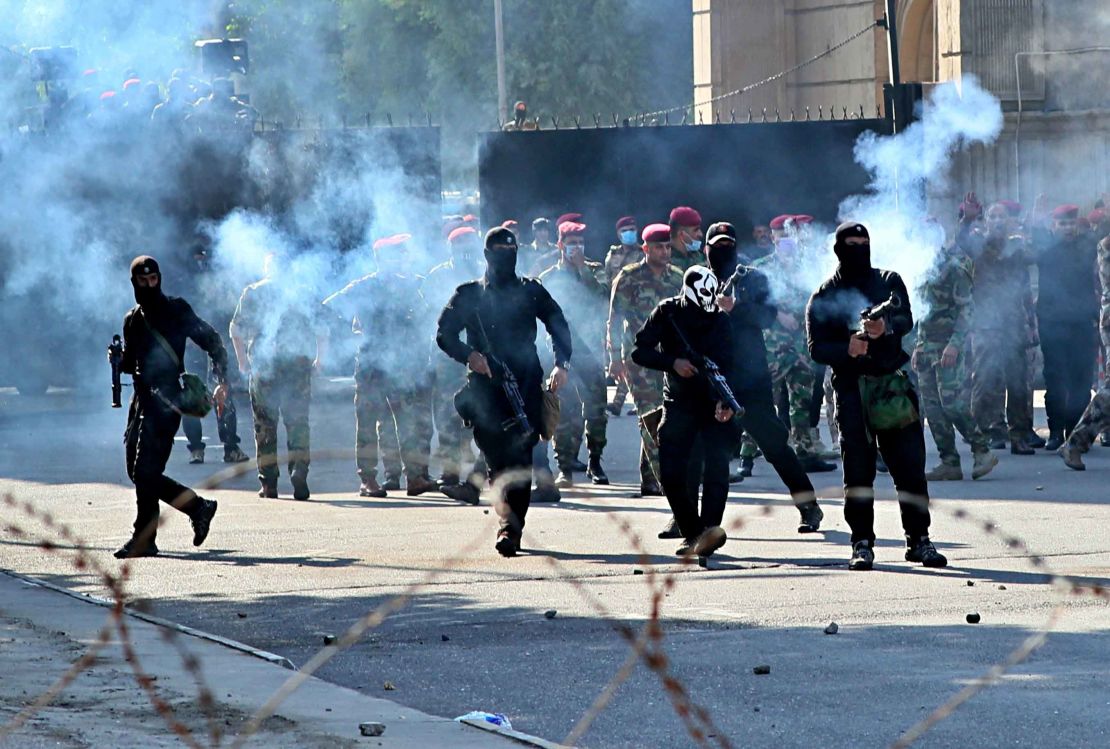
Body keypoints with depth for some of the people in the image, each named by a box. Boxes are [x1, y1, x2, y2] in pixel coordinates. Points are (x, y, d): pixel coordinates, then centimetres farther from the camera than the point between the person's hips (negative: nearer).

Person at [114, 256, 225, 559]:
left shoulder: (176, 310, -2)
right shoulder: (133, 319, 17)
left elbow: (212, 341, -3)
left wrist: (221, 382, -14)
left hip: (165, 400, -8)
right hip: (142, 398, 8)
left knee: (145, 471, -13)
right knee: (138, 473, 5)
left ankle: (144, 539, -7)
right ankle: (198, 506, 18)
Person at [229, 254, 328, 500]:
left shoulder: (253, 292, 7)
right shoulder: (304, 294, 10)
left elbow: (236, 330, 3)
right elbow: (321, 332, 6)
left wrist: (242, 361, 13)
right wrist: (319, 360, 19)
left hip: (263, 366, -1)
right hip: (298, 364, 1)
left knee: (265, 424, 5)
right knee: (298, 422, 4)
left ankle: (268, 482, 2)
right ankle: (299, 474, -11)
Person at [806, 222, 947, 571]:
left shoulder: (889, 282, 11)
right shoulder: (824, 296, 7)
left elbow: (907, 320, -6)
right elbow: (817, 348, -1)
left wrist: (886, 327, -29)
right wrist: (847, 349, -21)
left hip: (893, 382, 1)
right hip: (851, 388, -1)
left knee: (910, 464, 0)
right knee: (858, 469, -2)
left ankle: (918, 539, 7)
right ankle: (862, 543, 3)